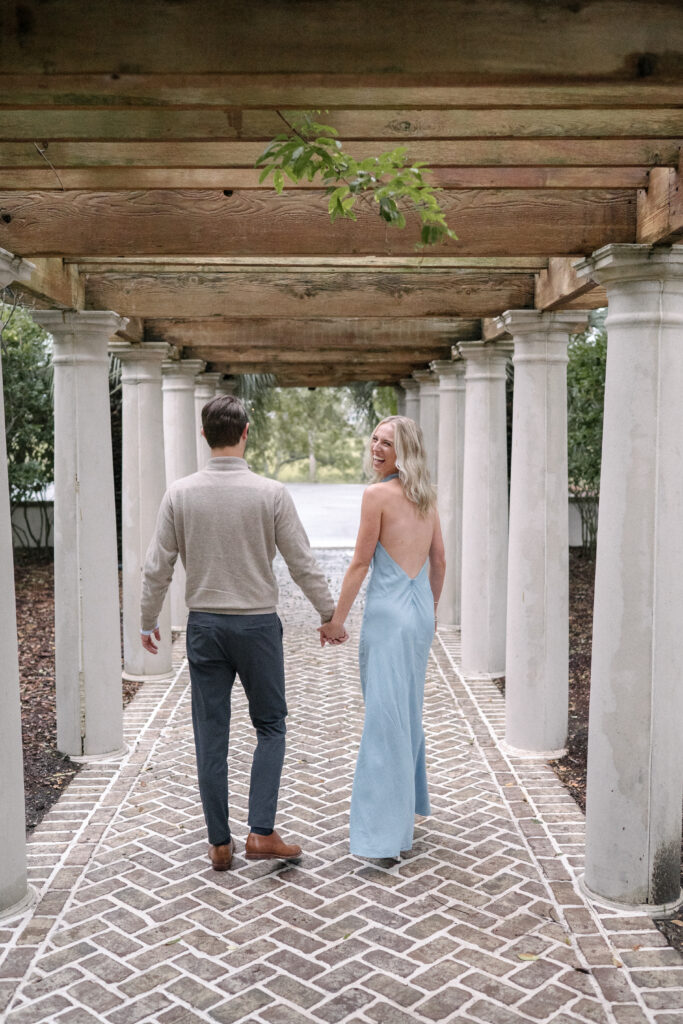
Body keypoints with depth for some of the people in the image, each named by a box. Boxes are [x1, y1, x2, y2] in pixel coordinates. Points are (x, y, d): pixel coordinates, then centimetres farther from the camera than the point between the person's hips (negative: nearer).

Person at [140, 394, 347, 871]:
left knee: (211, 735, 9)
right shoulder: (271, 493, -10)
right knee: (270, 726, 13)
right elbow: (304, 564, -6)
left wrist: (149, 621, 15)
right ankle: (263, 832, 5)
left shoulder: (180, 494, -4)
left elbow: (157, 568, 0)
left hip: (204, 625, 2)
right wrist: (331, 617, 8)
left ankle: (220, 843, 18)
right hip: (258, 623, -2)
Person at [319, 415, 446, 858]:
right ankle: (410, 802, 35)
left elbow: (361, 563, -11)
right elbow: (439, 562, 14)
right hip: (421, 610, 8)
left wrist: (337, 618, -4)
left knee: (385, 714, -5)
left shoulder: (377, 494, -12)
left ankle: (386, 834, -2)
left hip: (388, 612, -7)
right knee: (409, 709, 20)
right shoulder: (427, 497, 8)